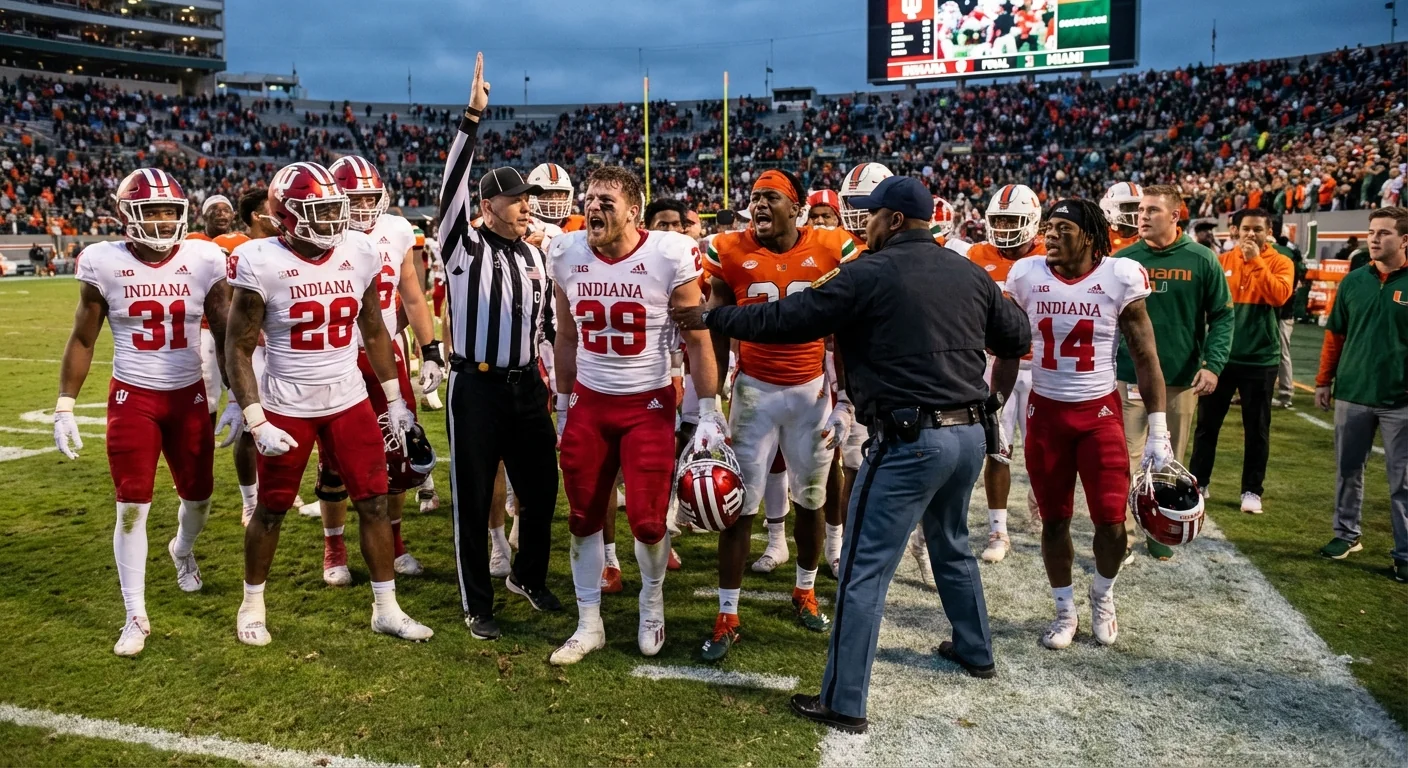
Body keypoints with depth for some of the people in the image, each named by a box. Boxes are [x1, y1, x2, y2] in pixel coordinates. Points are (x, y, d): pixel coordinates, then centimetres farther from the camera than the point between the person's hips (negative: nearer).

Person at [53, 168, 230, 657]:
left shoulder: (204, 260, -6)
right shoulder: (104, 263, -8)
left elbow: (226, 337, 1)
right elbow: (83, 339, 1)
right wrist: (65, 406, -2)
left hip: (190, 396, 2)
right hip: (132, 398, -2)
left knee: (198, 498, 14)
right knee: (132, 509, -1)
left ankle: (182, 549, 50)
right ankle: (136, 618, 13)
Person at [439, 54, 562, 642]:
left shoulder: (534, 256, 10)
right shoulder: (464, 246, -7)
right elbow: (452, 186, -22)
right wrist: (472, 118, -29)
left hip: (526, 386, 6)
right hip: (476, 387, -5)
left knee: (542, 490, 12)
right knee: (474, 498, 4)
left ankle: (528, 577, 36)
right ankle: (477, 605, 19)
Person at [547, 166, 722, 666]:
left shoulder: (669, 256, -14)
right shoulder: (567, 255, -2)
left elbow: (696, 340, -8)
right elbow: (567, 338, 10)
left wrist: (709, 412, -9)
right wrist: (562, 404, 14)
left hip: (649, 404, -3)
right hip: (588, 402, 4)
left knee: (648, 521, -3)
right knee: (584, 518, 8)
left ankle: (652, 604, 28)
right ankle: (589, 624, 25)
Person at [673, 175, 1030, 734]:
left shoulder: (869, 274, -10)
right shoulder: (970, 273, 9)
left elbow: (786, 320, -8)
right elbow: (1017, 338, 17)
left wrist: (711, 319, 3)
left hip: (911, 441, -8)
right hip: (969, 432, 8)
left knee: (864, 572, 0)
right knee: (952, 546, 29)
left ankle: (843, 703, 5)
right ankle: (975, 650, 46)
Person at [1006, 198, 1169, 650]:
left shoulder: (1119, 279, -9)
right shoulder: (1027, 277, -3)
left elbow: (1145, 358, -5)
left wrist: (1158, 431, -8)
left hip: (1100, 412, -1)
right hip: (1045, 412, 2)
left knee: (1111, 521, -2)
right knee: (1054, 521, 8)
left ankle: (1102, 596, 28)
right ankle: (1065, 611, 27)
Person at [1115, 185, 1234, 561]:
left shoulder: (1201, 260, -3)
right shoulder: (1124, 259, -1)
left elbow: (1222, 315, 0)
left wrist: (1213, 364, -10)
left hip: (1182, 379, 0)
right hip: (1130, 376, 0)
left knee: (1170, 461, 12)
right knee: (1127, 458, 0)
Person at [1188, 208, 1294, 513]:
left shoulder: (1280, 263, -2)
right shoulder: (1222, 261, 4)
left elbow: (1279, 296, -20)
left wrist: (1257, 262, -19)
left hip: (1259, 358, -2)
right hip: (1221, 355, 2)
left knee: (1256, 429, 6)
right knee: (1207, 423, 8)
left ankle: (1252, 490, 15)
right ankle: (1198, 482, 20)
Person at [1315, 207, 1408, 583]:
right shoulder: (1353, 281, 4)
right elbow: (1335, 335, 9)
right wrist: (1324, 380, 6)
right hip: (1351, 394, 3)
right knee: (1348, 471, 13)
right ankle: (1347, 534, 28)